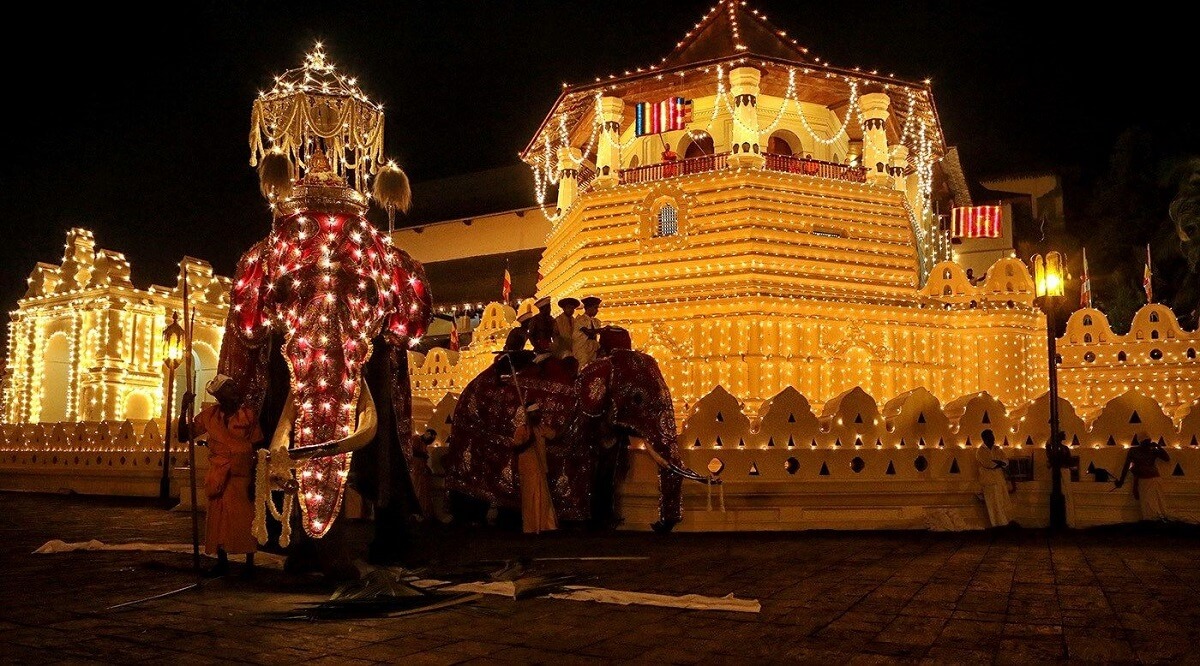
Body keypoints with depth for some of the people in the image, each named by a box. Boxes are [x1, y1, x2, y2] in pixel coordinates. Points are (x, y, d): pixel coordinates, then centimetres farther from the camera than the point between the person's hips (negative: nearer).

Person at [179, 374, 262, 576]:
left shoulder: (249, 414, -5)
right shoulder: (209, 415, 2)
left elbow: (258, 449, -3)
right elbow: (184, 435, 6)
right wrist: (184, 409, -7)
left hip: (243, 476, -3)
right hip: (218, 478, 3)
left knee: (245, 519, -1)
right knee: (217, 520, 7)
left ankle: (250, 564, 11)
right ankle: (222, 563, 21)